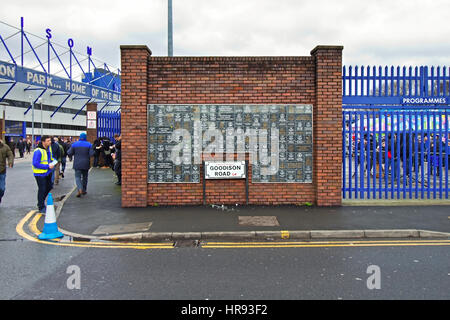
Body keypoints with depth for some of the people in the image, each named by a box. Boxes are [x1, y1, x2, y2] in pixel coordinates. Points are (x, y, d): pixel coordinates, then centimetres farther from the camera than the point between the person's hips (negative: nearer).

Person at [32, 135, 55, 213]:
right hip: (40, 173, -8)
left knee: (49, 187, 18)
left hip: (48, 172, 9)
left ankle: (41, 202, 39)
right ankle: (41, 208, 12)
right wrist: (48, 166, -25)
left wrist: (53, 161, 0)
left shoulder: (49, 147, 2)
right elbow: (35, 164, -25)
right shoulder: (38, 151, -24)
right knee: (42, 190, -1)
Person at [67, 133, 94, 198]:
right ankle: (84, 190, 21)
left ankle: (80, 189, -22)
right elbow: (91, 154, -11)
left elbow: (69, 153, -3)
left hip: (77, 164, -1)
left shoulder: (74, 144, -2)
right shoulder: (89, 144, -4)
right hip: (86, 164, 1)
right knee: (85, 177, 14)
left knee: (77, 177, 0)